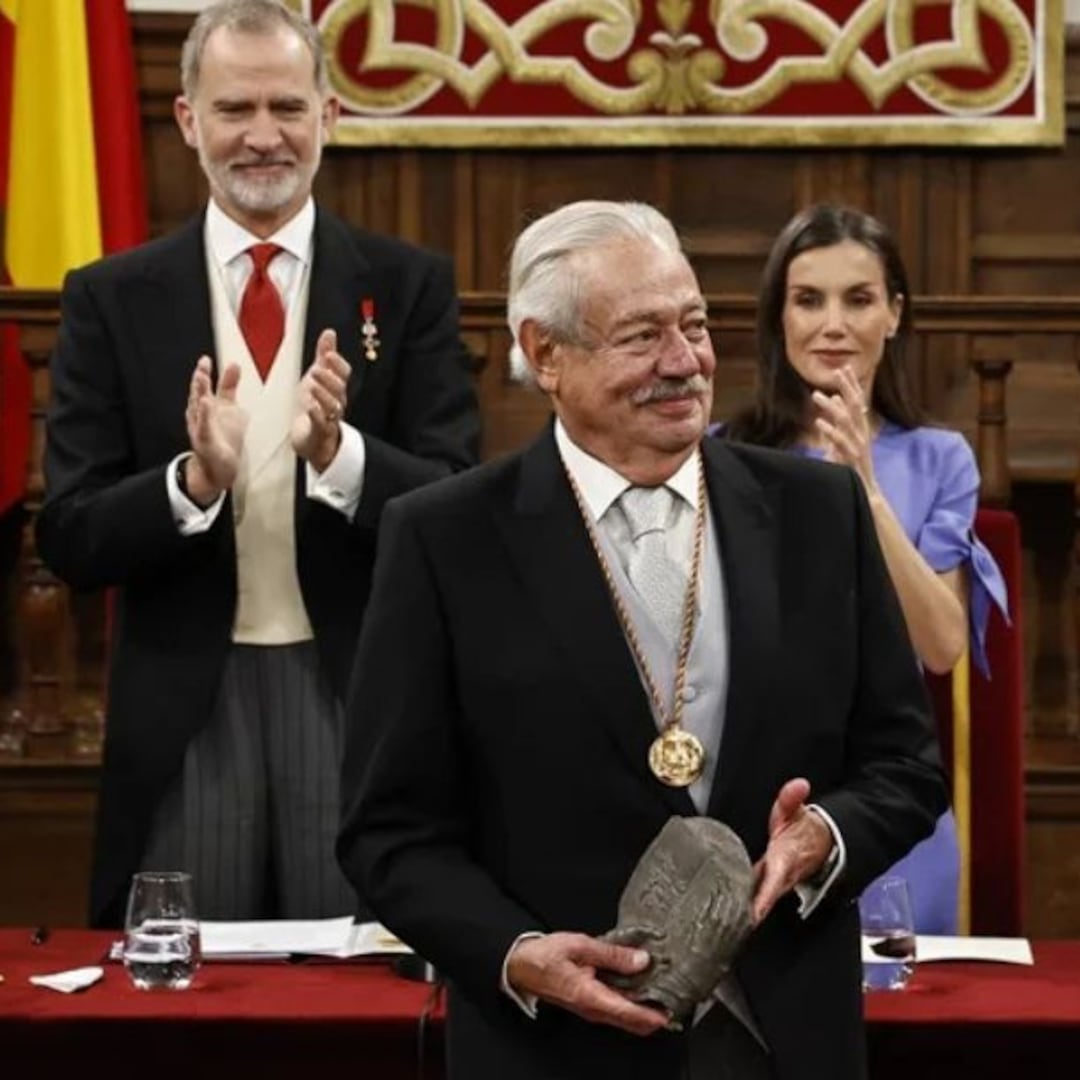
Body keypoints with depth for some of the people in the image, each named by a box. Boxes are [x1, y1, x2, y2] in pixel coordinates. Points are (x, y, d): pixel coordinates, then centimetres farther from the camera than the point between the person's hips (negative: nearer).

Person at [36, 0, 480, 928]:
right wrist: (194, 479, -20)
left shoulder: (409, 285, 2)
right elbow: (69, 539, -2)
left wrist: (339, 453, -22)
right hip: (185, 711, 0)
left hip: (360, 697, 0)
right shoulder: (113, 298, 3)